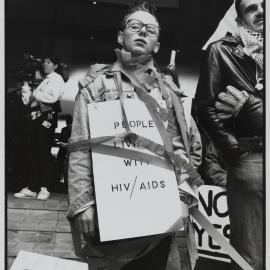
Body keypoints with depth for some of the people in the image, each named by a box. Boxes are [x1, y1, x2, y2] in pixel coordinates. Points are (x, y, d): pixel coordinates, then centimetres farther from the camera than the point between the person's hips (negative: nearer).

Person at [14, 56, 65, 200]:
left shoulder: (56, 79, 3)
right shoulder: (43, 81, 26)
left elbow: (52, 97, -15)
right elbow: (28, 101, 22)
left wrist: (33, 93, -5)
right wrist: (26, 91, 5)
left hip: (47, 117, -8)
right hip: (35, 117, 8)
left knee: (43, 153, -8)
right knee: (31, 152, 3)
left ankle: (44, 188, -3)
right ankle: (30, 188, 6)